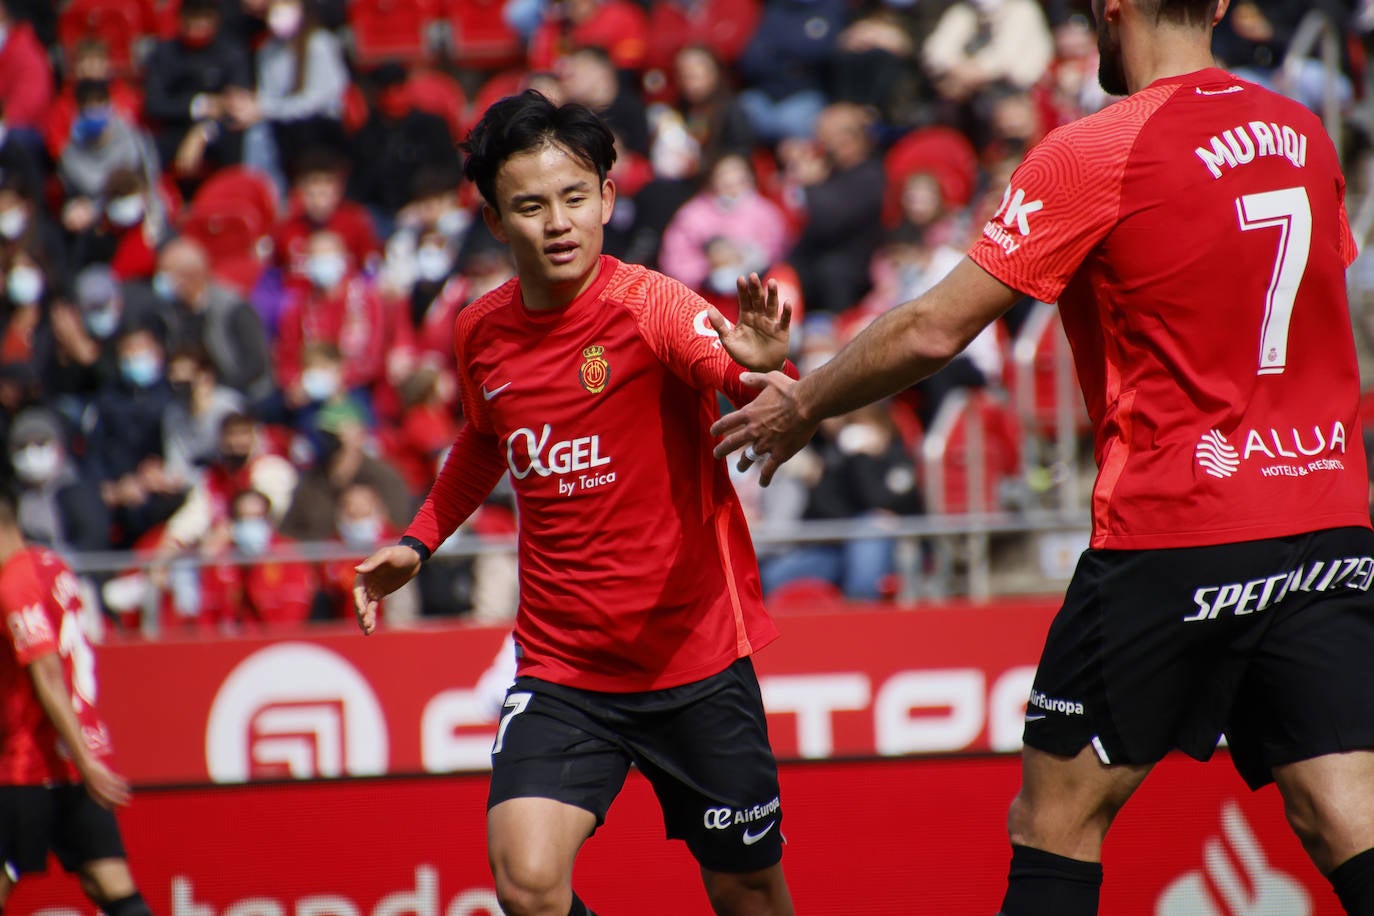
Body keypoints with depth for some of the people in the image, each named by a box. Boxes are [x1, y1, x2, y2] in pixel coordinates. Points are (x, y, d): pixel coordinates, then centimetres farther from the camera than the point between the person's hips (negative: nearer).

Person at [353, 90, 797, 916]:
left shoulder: (652, 307, -14)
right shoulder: (480, 333, 1)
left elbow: (743, 386, -33)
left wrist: (765, 371, -54)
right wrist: (418, 543, 16)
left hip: (695, 654, -3)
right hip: (558, 665, 3)